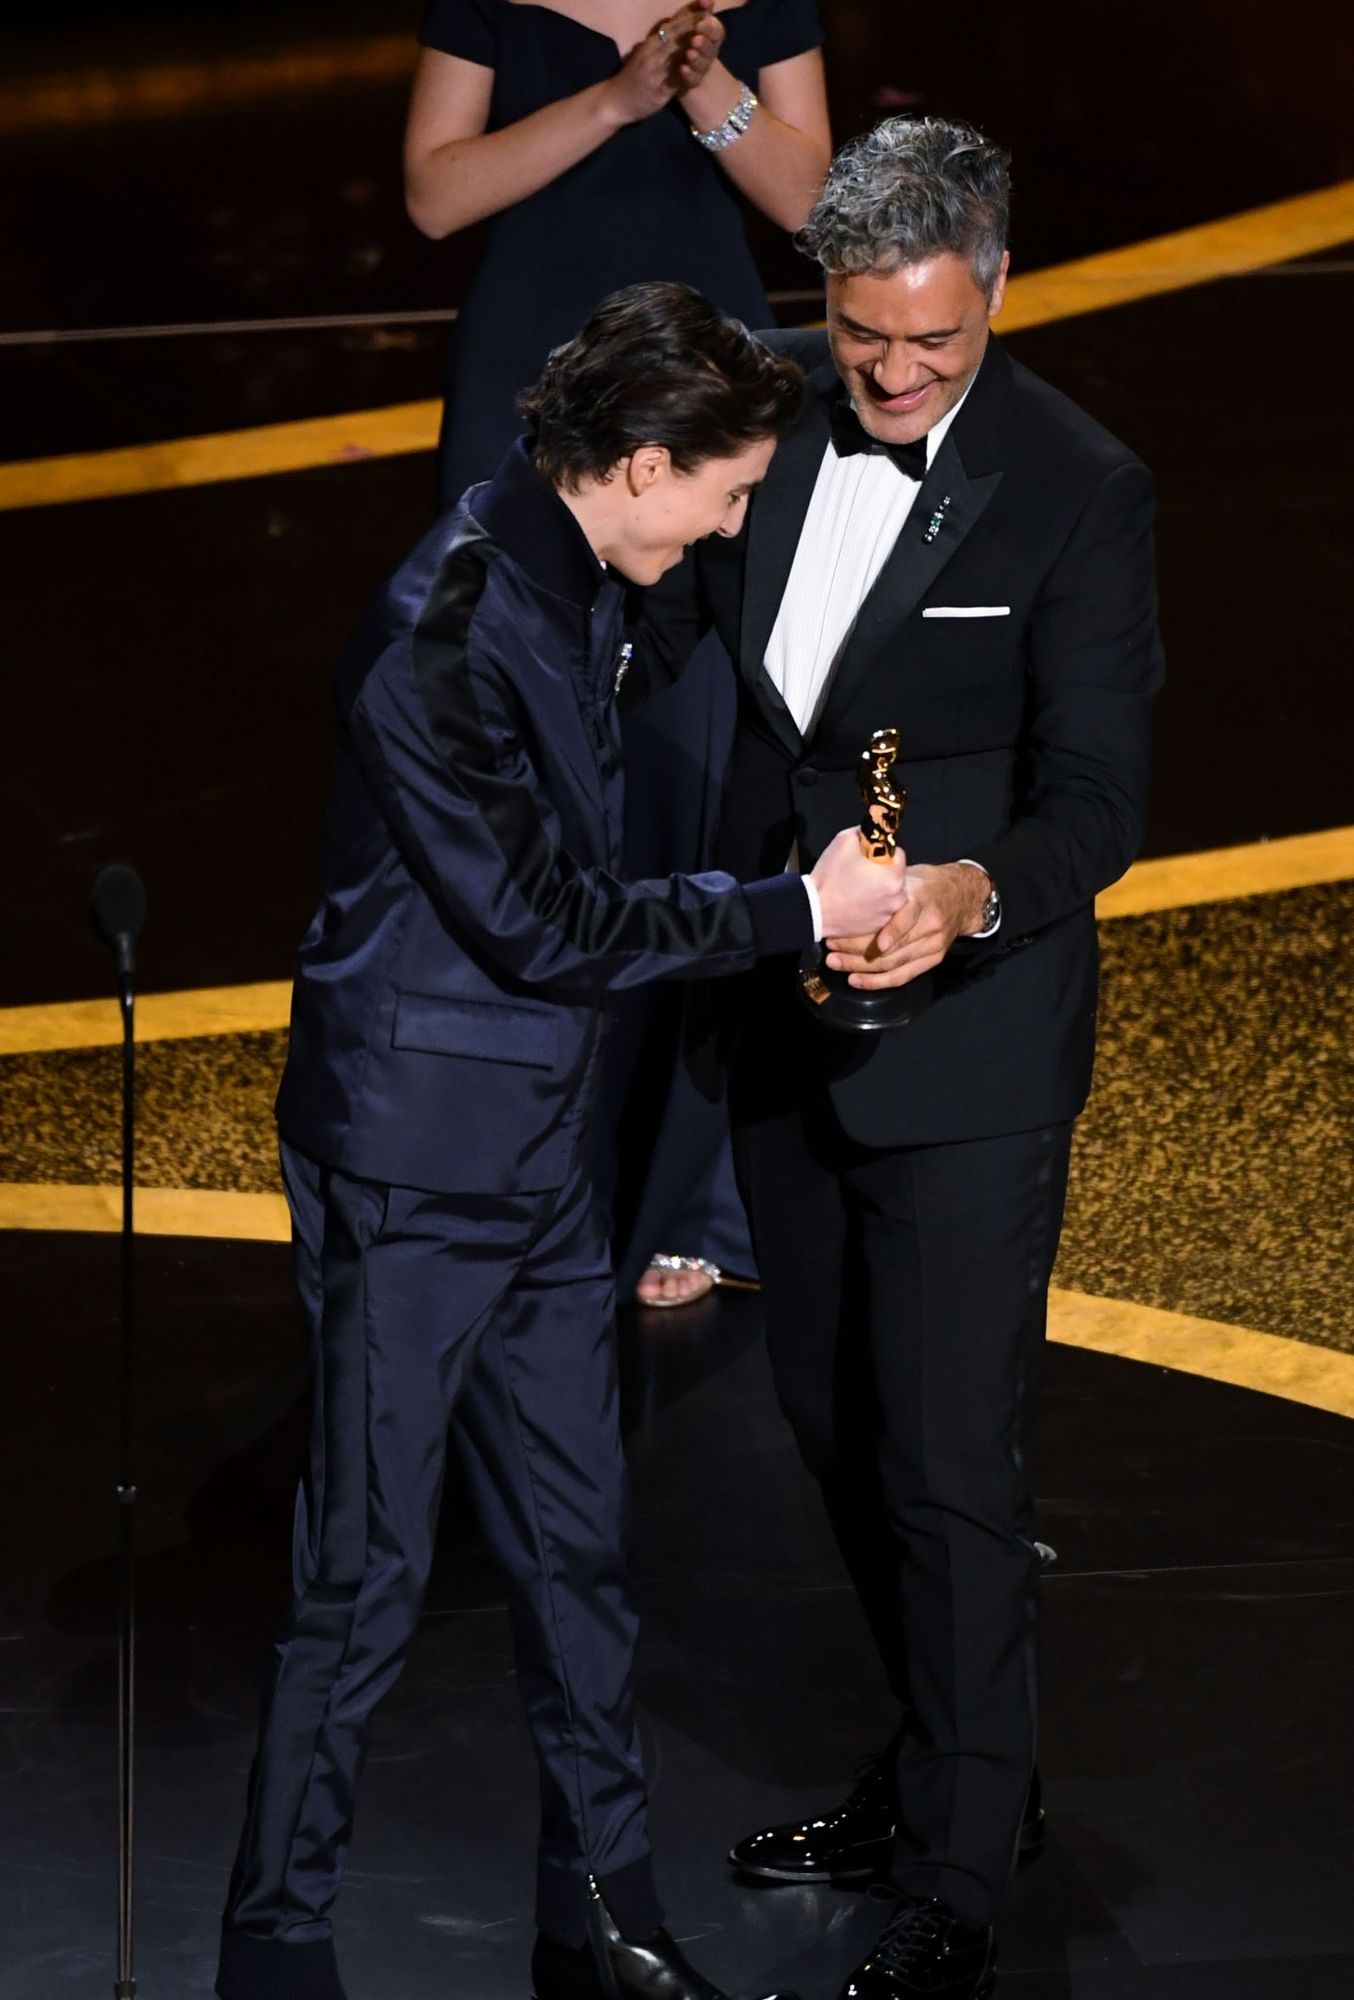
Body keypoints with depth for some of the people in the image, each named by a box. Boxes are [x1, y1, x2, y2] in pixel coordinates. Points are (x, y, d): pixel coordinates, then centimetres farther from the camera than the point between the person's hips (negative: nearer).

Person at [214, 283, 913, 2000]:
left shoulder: (577, 595, 7)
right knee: (365, 1574, 0)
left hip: (537, 1154, 9)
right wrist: (794, 912, -14)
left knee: (576, 1550, 14)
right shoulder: (448, 631, -22)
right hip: (413, 1169, -9)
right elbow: (540, 923, -20)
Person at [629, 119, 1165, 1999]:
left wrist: (973, 894, -36)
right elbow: (658, 613, 16)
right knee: (835, 1424, 18)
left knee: (947, 1461, -4)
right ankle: (949, 1764, 37)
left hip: (967, 1036, -6)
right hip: (785, 1016, 6)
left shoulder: (1078, 489, -16)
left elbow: (1098, 793, -18)